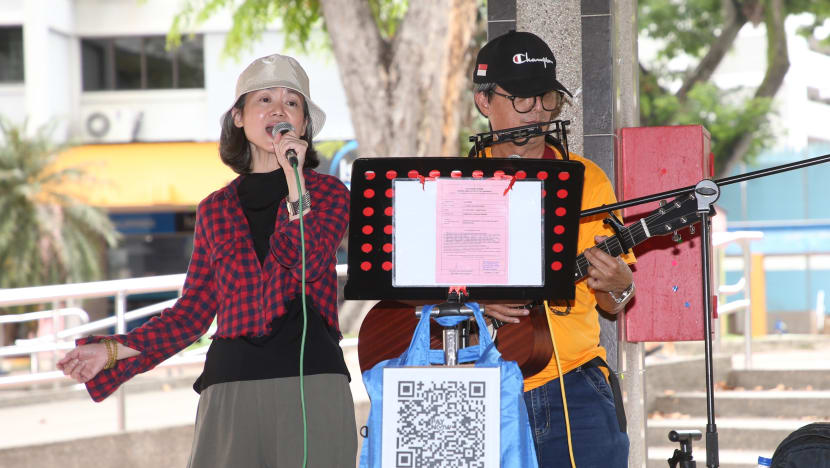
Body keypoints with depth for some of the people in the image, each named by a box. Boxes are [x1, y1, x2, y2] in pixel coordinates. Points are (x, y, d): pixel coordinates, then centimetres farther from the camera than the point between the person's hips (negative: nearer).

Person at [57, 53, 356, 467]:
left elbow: (308, 265, -9)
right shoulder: (215, 209, 16)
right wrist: (113, 351, 8)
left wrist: (295, 180, -12)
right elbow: (194, 311, 16)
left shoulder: (329, 193, 9)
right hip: (232, 389, 2)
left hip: (311, 384, -2)